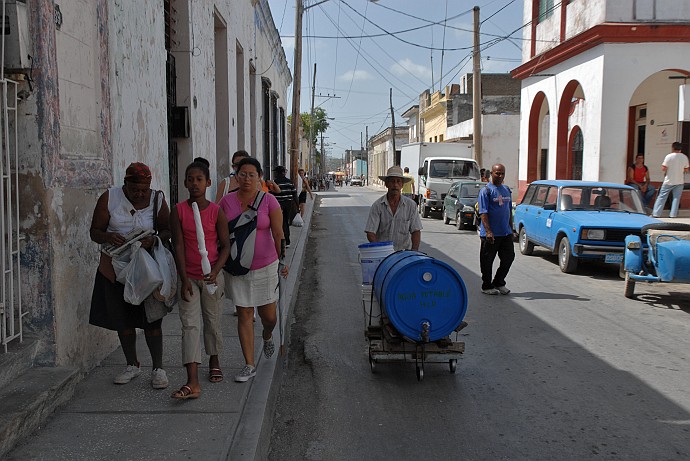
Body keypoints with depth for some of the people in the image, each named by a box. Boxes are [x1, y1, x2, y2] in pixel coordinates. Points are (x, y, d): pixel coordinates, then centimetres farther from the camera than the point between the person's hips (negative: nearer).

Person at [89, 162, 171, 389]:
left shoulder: (157, 200, -5)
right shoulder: (109, 198, -6)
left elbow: (167, 230, -1)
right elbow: (94, 231, -4)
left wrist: (154, 239, -24)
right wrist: (108, 237, -27)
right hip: (115, 267, 2)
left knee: (151, 319, -2)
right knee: (122, 319, 11)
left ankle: (158, 368, 10)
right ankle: (132, 365, 28)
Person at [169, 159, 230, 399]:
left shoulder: (216, 212, -6)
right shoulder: (178, 211, -5)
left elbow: (225, 246, -4)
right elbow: (178, 246, -6)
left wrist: (215, 271, -18)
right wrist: (184, 279, -12)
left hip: (212, 276, 0)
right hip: (189, 277, 0)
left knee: (212, 321, 15)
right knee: (190, 325, -7)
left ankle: (214, 362, 40)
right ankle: (192, 383, -12)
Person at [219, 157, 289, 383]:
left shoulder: (269, 201, -6)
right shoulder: (227, 201, 1)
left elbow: (278, 233, -7)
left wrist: (283, 259, -14)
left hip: (265, 265, -1)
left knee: (269, 315, 6)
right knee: (244, 315, 3)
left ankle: (267, 336, 43)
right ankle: (249, 365, 13)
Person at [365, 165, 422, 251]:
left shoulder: (411, 205, 4)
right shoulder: (377, 206, -2)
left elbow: (416, 231, 4)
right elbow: (370, 234, -6)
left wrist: (414, 252, -12)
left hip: (404, 251, 1)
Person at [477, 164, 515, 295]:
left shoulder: (507, 190, 14)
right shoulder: (486, 190, -8)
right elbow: (483, 213, -14)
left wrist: (511, 229, 16)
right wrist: (488, 231, -22)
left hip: (506, 233, 6)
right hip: (490, 234, -6)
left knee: (509, 257, 7)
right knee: (487, 261, 2)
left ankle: (499, 283, 22)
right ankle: (487, 287, 15)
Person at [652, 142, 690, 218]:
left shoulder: (669, 156, -11)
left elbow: (663, 169, -12)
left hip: (669, 181, -3)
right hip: (680, 181, 3)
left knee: (662, 197, 3)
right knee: (676, 198, 8)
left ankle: (655, 214, 1)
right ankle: (673, 214, 5)